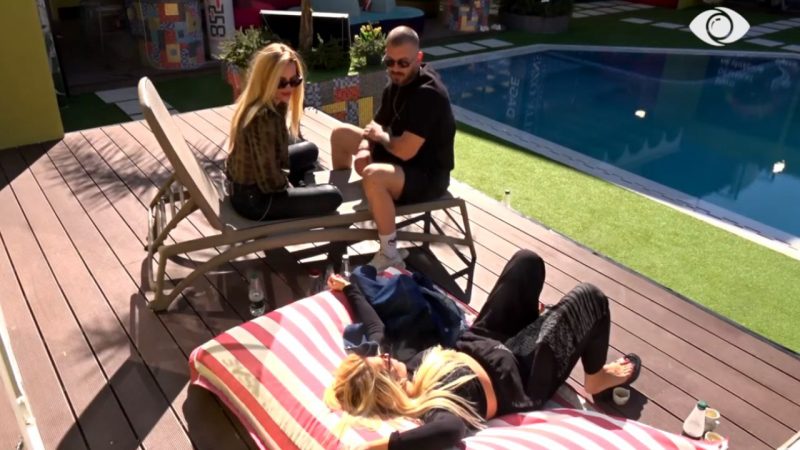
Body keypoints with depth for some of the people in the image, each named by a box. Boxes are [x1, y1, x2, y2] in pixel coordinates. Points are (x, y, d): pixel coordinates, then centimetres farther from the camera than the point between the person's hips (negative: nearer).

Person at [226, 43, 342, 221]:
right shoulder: (263, 118, -30)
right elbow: (271, 180, -25)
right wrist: (289, 185, -7)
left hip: (243, 185, 9)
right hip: (254, 199, -9)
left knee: (309, 151, 22)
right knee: (332, 197, -6)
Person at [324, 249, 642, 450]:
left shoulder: (407, 365, -18)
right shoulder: (430, 405, -39)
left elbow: (375, 327, -2)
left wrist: (347, 287, 7)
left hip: (476, 346, 7)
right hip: (523, 379, -7)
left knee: (528, 261, 11)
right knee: (589, 298, -5)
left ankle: (530, 321, 44)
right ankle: (597, 378, 24)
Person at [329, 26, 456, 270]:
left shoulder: (427, 93, -28)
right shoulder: (397, 82, 1)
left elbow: (405, 151, -32)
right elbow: (377, 126, 10)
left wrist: (380, 136, -12)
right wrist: (364, 149, -12)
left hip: (428, 174, -10)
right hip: (397, 154, 10)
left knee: (373, 176, -39)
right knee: (340, 133, 14)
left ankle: (390, 256, -21)